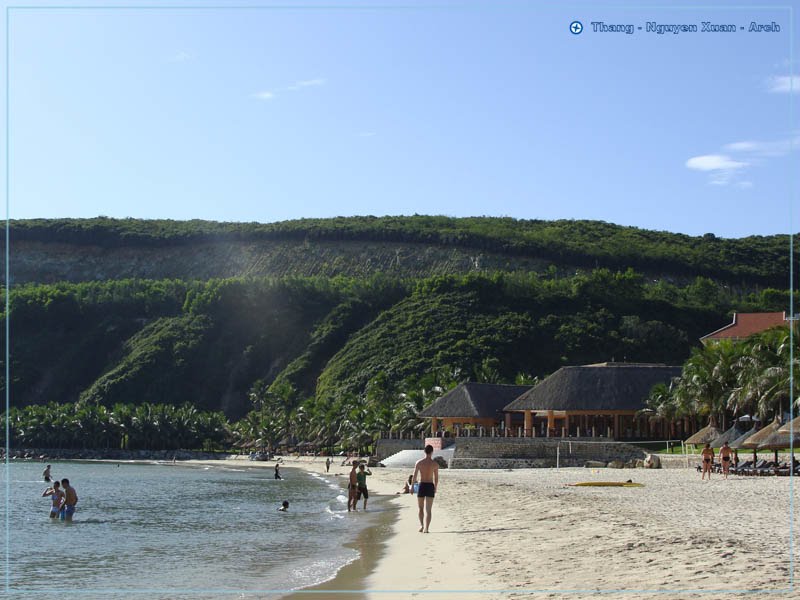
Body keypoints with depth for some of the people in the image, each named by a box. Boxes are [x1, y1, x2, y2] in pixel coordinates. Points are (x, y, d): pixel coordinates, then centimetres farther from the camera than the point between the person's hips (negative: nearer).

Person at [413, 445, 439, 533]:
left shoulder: (419, 462, -3)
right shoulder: (435, 464, -3)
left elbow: (414, 476, -4)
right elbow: (436, 478, 0)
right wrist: (435, 488, 14)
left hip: (421, 486, 0)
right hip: (430, 486, 0)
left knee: (421, 508, 16)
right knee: (428, 509, 4)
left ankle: (421, 525, 1)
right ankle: (426, 528, -4)